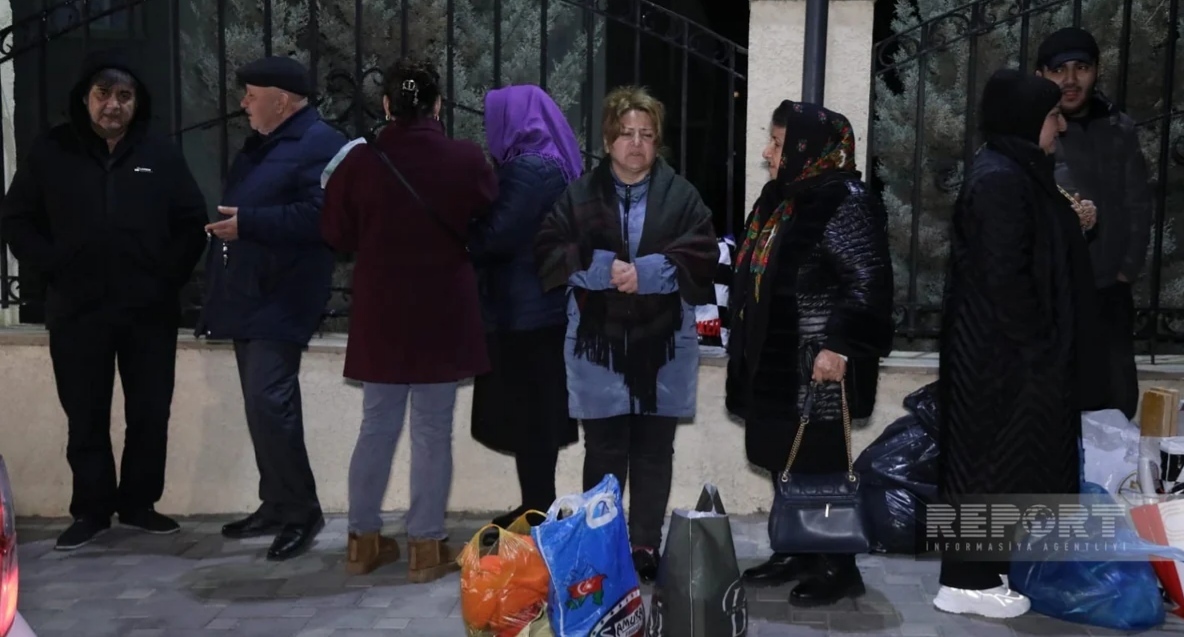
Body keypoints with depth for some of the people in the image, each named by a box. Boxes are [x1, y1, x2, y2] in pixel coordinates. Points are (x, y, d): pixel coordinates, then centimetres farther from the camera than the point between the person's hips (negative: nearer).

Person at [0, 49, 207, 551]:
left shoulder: (161, 155, 3)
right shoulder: (51, 152, 2)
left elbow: (193, 222, 6)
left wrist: (171, 273, -5)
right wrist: (54, 266, -5)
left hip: (150, 310, 1)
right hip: (78, 312, 0)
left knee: (150, 415, 6)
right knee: (86, 419, 7)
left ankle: (139, 504, 21)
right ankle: (92, 510, 20)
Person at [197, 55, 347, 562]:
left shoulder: (321, 145, -10)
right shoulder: (259, 145, 21)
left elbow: (319, 216, -23)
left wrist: (248, 222, -22)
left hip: (281, 301, -10)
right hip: (247, 297, 10)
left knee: (268, 401, -15)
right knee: (261, 405, 13)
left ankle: (301, 510, -2)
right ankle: (276, 505, 23)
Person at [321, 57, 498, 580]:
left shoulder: (360, 161, -7)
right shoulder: (467, 160, -10)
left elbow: (337, 235, 2)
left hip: (379, 314, 2)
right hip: (443, 314, -2)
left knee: (377, 426, 14)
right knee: (433, 431, 7)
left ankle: (364, 539, 23)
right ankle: (426, 546, 12)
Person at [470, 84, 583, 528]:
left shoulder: (528, 169, -16)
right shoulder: (554, 163, 14)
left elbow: (496, 235, -19)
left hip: (525, 309, -10)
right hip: (546, 305, 10)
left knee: (527, 414, -2)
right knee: (540, 412, 14)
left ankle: (537, 515, 7)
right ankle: (540, 508, 24)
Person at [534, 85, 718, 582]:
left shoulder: (681, 195, 4)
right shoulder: (580, 194, 5)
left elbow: (702, 257, -4)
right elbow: (548, 251, -2)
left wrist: (647, 272, -17)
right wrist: (600, 268, -16)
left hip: (662, 344, 1)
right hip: (598, 344, 0)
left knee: (654, 451, 8)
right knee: (603, 452, 6)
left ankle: (647, 546, 20)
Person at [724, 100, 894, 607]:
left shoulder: (846, 204, -13)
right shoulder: (779, 199, 14)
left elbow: (870, 283, -19)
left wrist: (839, 345, -24)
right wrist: (748, 347, 23)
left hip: (816, 366, -9)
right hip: (775, 361, 9)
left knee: (820, 466, -1)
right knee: (785, 462, 15)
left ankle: (838, 567, 12)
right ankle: (795, 553, 28)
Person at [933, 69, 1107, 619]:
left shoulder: (1014, 172, 12)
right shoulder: (1001, 180, -19)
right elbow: (1004, 275, -22)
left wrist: (1070, 224, 10)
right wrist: (1036, 346, -18)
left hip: (1002, 346, 10)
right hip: (1003, 350, -10)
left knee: (992, 455, 16)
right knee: (991, 456, 0)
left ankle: (978, 569, 28)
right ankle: (970, 581, 12)